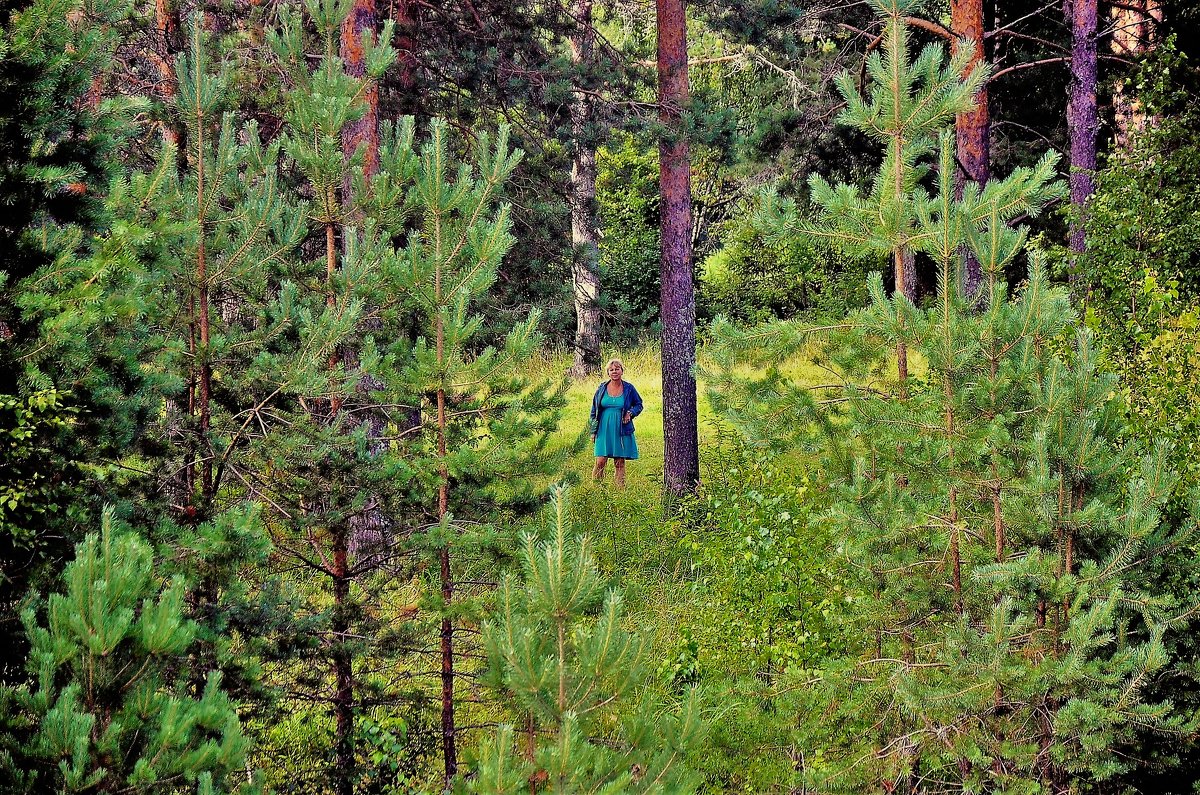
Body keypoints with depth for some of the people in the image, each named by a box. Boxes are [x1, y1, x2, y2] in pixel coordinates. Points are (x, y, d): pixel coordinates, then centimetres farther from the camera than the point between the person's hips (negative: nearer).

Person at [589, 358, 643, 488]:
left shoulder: (629, 388, 1)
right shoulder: (602, 388, 4)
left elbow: (639, 405, 14)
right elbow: (594, 410, 11)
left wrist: (630, 413, -7)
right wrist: (593, 431, 7)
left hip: (622, 431, 0)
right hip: (604, 431, 0)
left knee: (620, 463, 4)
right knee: (600, 462, -7)